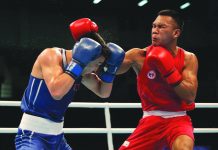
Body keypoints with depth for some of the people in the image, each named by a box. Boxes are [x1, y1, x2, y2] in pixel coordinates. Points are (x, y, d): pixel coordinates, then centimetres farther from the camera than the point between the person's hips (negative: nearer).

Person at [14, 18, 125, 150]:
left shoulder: (81, 69, 6)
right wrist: (78, 64, -26)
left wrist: (110, 69, 1)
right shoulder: (51, 56, -15)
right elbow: (56, 92, -32)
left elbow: (103, 93, 17)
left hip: (57, 137, 8)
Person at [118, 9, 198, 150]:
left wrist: (169, 71, -20)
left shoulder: (188, 59, -3)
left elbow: (190, 96, -12)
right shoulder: (139, 55, -5)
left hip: (178, 119, -2)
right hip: (152, 119, 2)